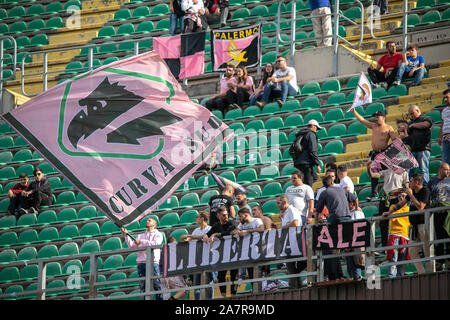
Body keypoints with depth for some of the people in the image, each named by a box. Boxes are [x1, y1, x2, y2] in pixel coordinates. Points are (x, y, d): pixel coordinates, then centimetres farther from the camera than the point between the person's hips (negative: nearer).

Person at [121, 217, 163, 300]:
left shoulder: (158, 234, 11)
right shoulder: (141, 236, 25)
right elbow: (132, 246, 16)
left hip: (153, 262, -4)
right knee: (142, 285, -1)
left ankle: (159, 299, -9)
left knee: (156, 284, -8)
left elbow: (155, 244, -8)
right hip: (141, 262, 4)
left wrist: (141, 242, -9)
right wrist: (126, 235, 4)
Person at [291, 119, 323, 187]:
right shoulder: (311, 134, -6)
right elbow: (313, 151, -14)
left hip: (297, 163, 9)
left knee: (314, 177, 21)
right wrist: (318, 164, -13)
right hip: (306, 163, -9)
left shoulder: (300, 135, 22)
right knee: (308, 183, -8)